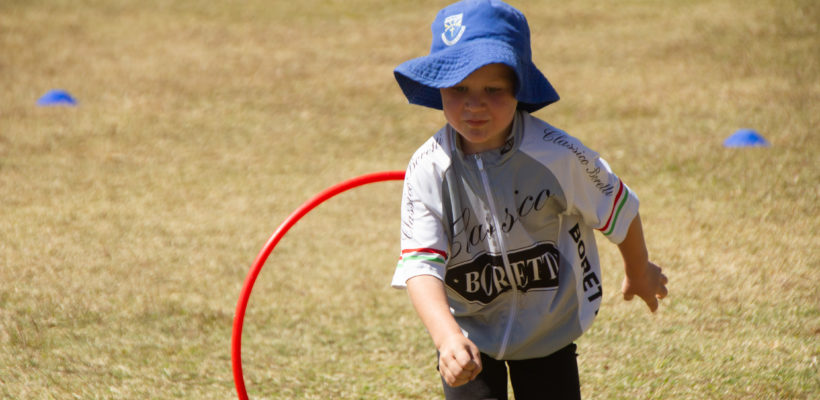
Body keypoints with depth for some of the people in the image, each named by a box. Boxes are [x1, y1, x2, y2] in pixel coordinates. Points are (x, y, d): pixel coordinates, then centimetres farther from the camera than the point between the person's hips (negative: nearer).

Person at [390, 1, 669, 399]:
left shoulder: (556, 155, -21)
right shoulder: (428, 171, -21)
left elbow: (617, 207, -3)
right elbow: (420, 265, -28)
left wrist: (639, 272, 15)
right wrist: (446, 336, -46)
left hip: (547, 327, 1)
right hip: (468, 332, 0)